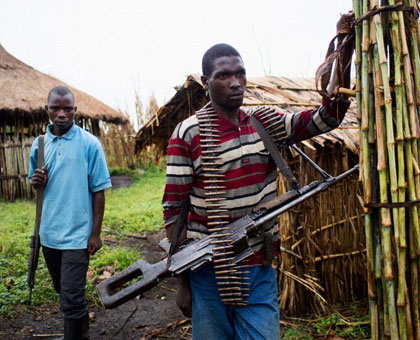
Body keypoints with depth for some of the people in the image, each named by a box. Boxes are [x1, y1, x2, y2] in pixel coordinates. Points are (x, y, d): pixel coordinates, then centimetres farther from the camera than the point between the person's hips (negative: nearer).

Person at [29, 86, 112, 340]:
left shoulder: (90, 144, -9)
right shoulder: (40, 143, 5)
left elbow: (98, 191, -8)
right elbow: (36, 184, 15)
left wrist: (95, 233, -10)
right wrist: (37, 182, -9)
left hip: (77, 234, -6)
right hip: (49, 232, 6)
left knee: (72, 300, -5)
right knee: (63, 290, 21)